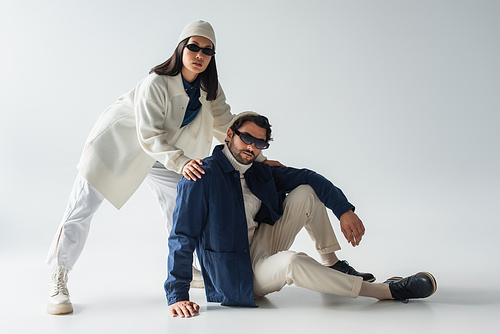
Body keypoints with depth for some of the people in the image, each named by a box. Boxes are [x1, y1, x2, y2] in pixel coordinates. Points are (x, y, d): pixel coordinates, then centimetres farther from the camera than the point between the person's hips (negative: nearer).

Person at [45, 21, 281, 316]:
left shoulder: (209, 89, -10)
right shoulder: (156, 83, -31)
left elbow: (227, 125, -8)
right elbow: (149, 135, -33)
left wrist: (256, 157, -17)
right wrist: (180, 162, -47)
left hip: (156, 153, 6)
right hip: (118, 141, -6)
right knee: (83, 207, -10)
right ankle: (58, 282, -1)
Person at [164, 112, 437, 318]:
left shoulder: (258, 171, 4)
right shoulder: (202, 177, -17)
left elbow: (307, 177, 5)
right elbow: (183, 237, -18)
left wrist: (343, 210, -10)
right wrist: (177, 295, -24)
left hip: (263, 247, 7)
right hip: (238, 275, -7)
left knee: (305, 192, -4)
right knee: (292, 262, -37)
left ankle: (332, 266, 6)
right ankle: (388, 291, -23)